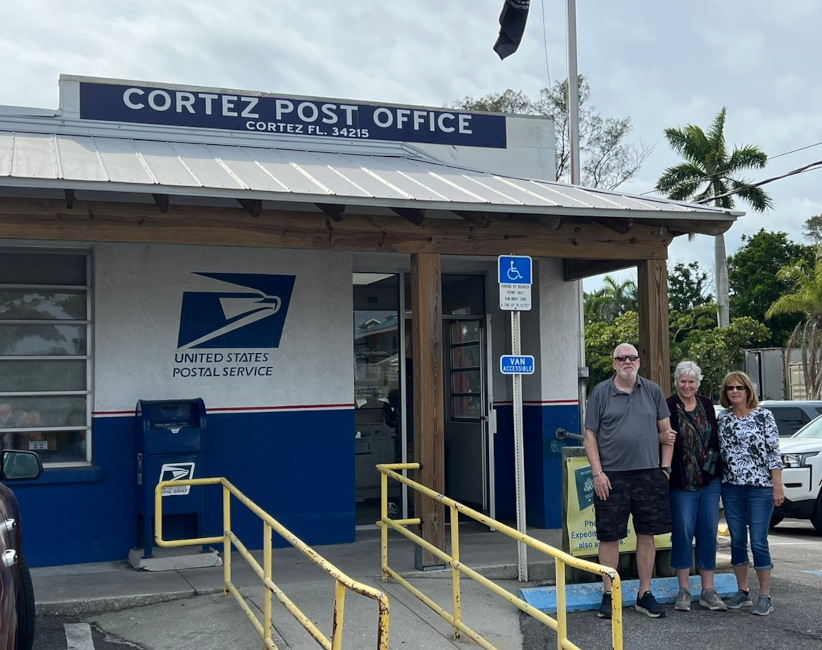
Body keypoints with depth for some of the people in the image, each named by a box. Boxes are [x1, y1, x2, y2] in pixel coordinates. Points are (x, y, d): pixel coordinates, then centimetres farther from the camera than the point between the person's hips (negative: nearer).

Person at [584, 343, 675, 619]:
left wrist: (665, 467, 3)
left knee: (647, 535, 8)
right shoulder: (600, 392, 1)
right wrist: (597, 472, -7)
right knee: (610, 537, 3)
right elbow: (590, 435, 1)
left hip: (649, 474, 2)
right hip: (612, 476, -2)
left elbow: (666, 431, 11)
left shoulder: (653, 391, 7)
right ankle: (608, 594, 15)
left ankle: (645, 594, 20)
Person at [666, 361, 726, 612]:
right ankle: (684, 590, 12)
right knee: (683, 533, 1)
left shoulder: (707, 405, 10)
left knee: (709, 533, 6)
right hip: (683, 483, -4)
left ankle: (708, 591, 14)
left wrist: (717, 469, 10)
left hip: (709, 481, 5)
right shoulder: (669, 407, -6)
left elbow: (715, 439, 14)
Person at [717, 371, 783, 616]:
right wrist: (717, 482, 6)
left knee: (759, 542, -4)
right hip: (731, 488, 4)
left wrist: (777, 486, -8)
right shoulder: (723, 418, 7)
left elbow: (773, 453, -4)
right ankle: (743, 592, 20)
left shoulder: (763, 416, -3)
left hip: (760, 487, -4)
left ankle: (765, 596, 6)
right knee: (737, 541, 9)